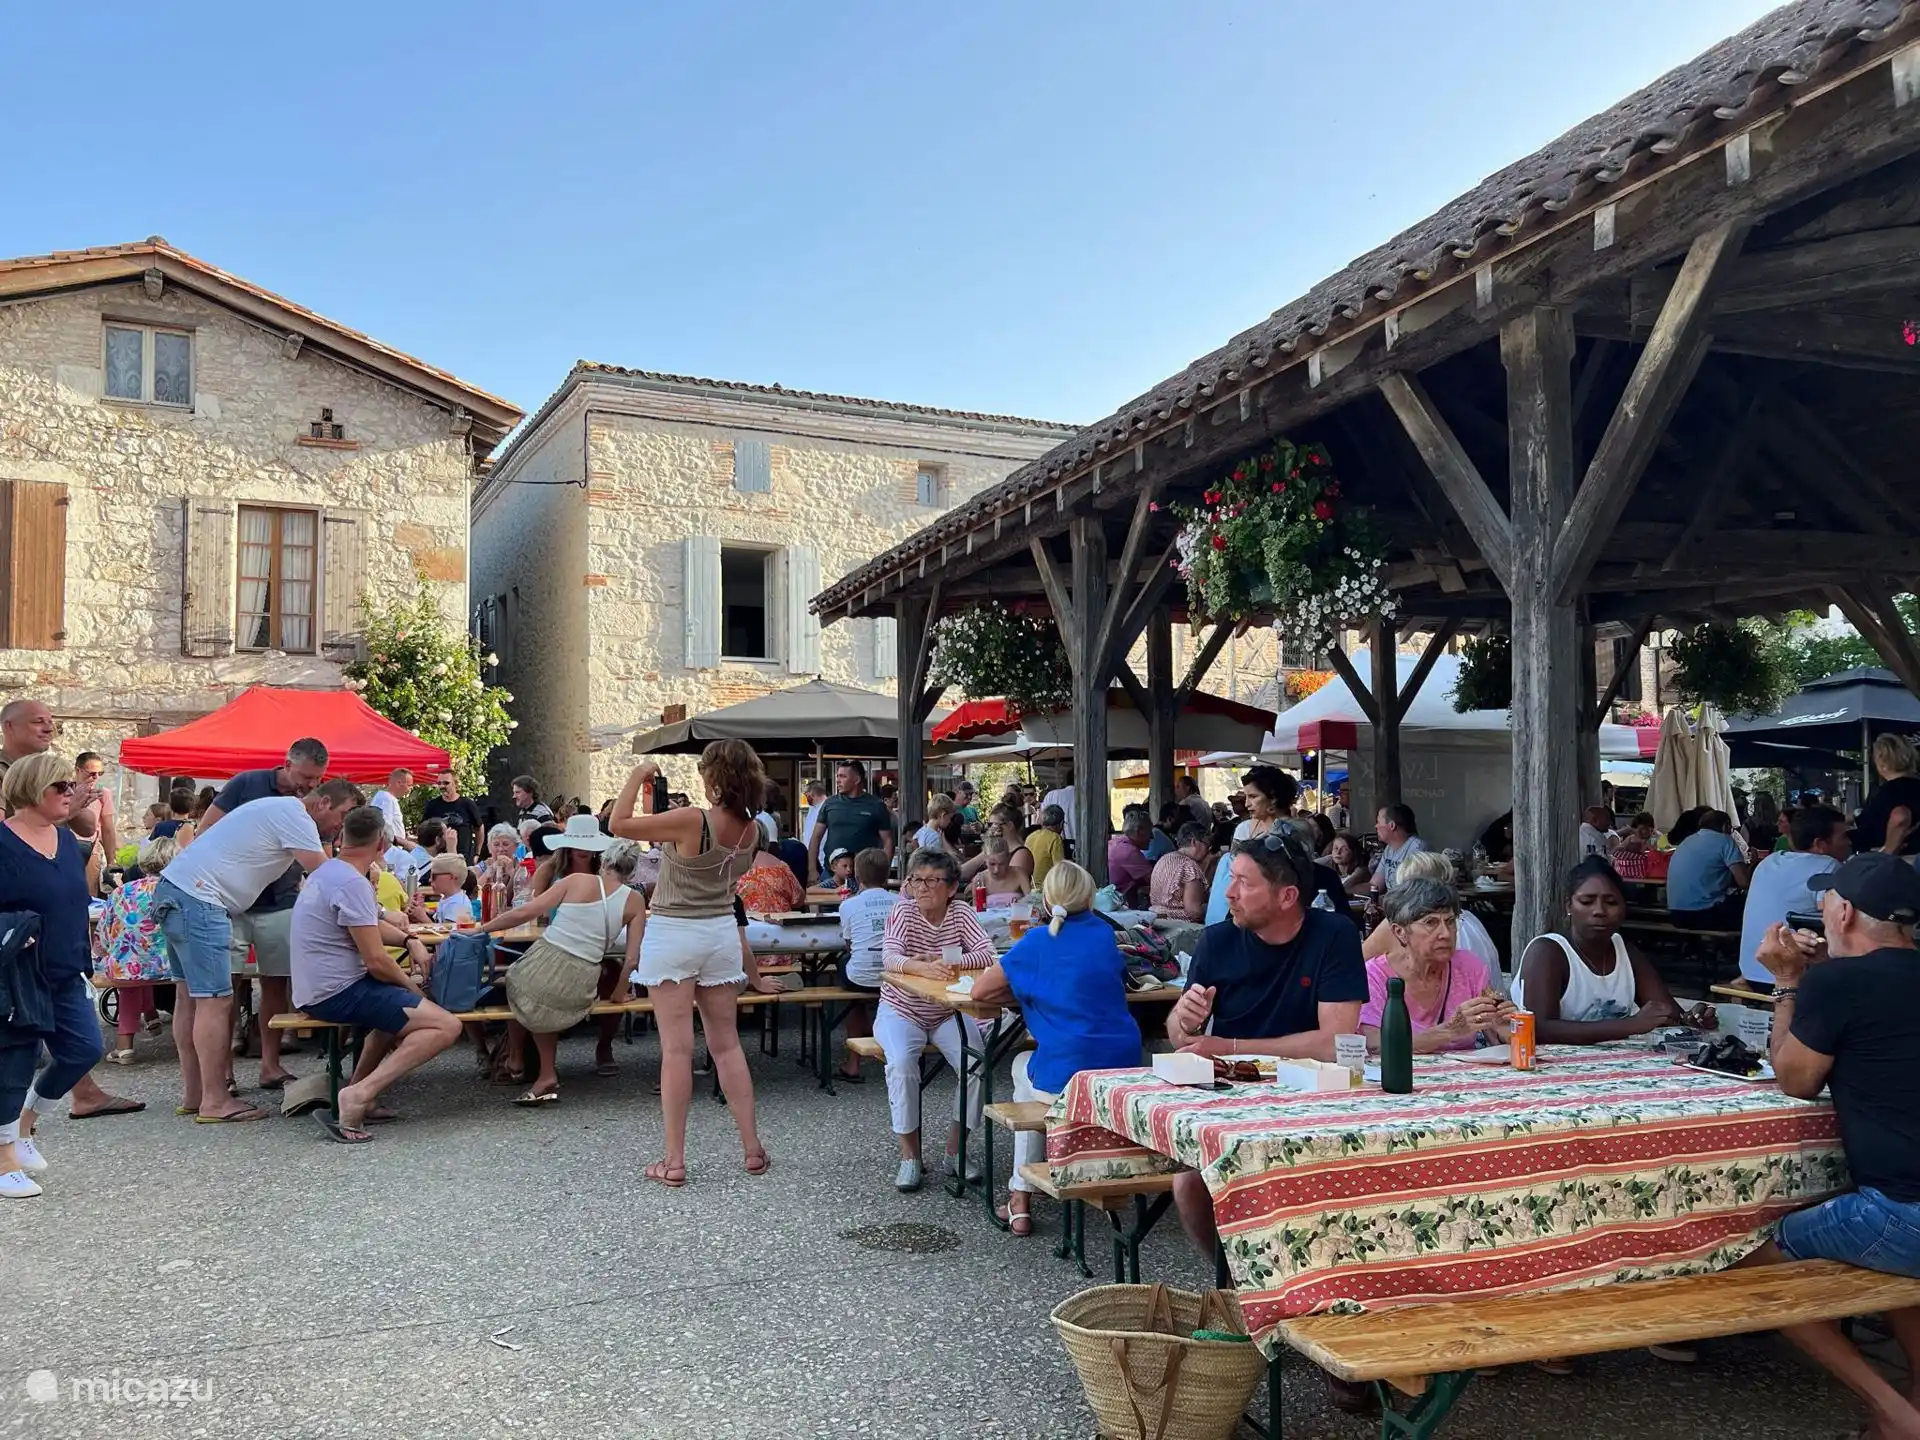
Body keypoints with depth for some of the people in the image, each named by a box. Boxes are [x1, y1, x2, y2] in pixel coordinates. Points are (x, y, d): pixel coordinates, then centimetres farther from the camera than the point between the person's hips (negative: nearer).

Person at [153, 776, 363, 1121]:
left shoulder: (279, 809, 20)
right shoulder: (295, 816, -11)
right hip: (197, 898, -11)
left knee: (190, 997, 14)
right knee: (215, 1001, -9)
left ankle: (192, 1095, 21)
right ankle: (214, 1102, -5)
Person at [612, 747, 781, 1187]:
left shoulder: (693, 820, -21)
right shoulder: (750, 829, -1)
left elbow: (619, 825, -16)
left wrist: (638, 776, -8)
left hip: (673, 934, -5)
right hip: (722, 933, 6)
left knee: (677, 1048, -2)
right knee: (727, 1044, 13)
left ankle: (674, 1161, 3)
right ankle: (752, 1148, 16)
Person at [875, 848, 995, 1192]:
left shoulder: (961, 914, -6)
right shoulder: (903, 913, -11)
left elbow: (987, 955, -19)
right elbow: (890, 957, -27)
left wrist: (949, 964, -37)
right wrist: (923, 968, -48)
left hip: (947, 1013, 2)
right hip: (901, 1011, -2)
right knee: (901, 1063, -30)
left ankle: (955, 1150, -2)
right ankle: (910, 1156, -14)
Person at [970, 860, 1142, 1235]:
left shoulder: (1038, 941, -4)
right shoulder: (1104, 934, 10)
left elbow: (981, 990, -1)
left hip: (1065, 1078, -4)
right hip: (1124, 1072, 5)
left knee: (1022, 1065, 31)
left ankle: (1021, 1197, 27)